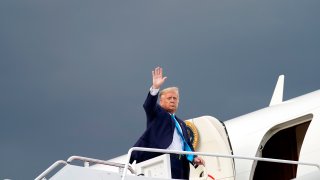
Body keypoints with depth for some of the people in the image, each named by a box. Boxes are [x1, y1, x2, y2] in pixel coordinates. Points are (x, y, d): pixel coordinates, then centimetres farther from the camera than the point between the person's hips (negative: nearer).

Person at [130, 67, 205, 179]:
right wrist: (155, 88, -23)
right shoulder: (157, 114, 14)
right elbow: (148, 105, -8)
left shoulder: (181, 124, 31)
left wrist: (193, 158, 6)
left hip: (178, 163, 6)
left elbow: (186, 145, 26)